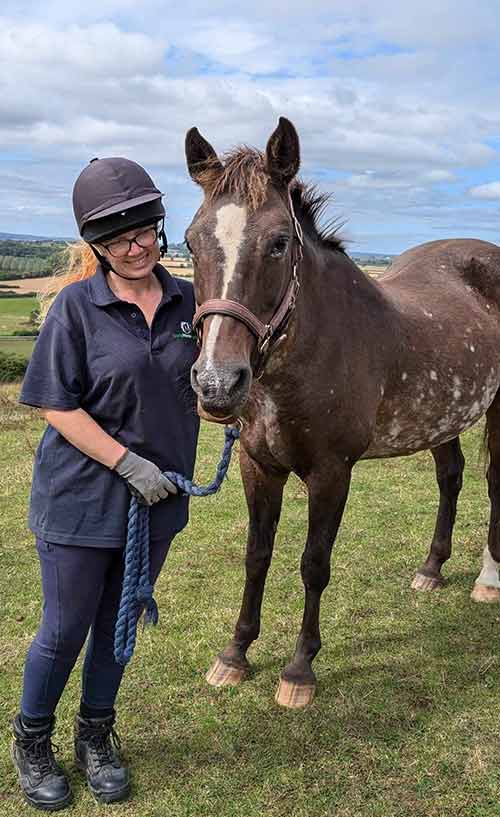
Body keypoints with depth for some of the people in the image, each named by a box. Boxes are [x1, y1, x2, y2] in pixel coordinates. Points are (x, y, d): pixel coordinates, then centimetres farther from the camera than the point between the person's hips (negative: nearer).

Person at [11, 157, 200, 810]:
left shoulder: (187, 300, 0)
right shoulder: (77, 305, -13)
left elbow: (196, 386, 14)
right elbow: (57, 407, -14)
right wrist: (129, 464, -20)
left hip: (158, 495, 4)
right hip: (82, 495, -4)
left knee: (120, 623, 18)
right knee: (65, 630, 10)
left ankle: (96, 736, 41)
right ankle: (31, 740, 37)